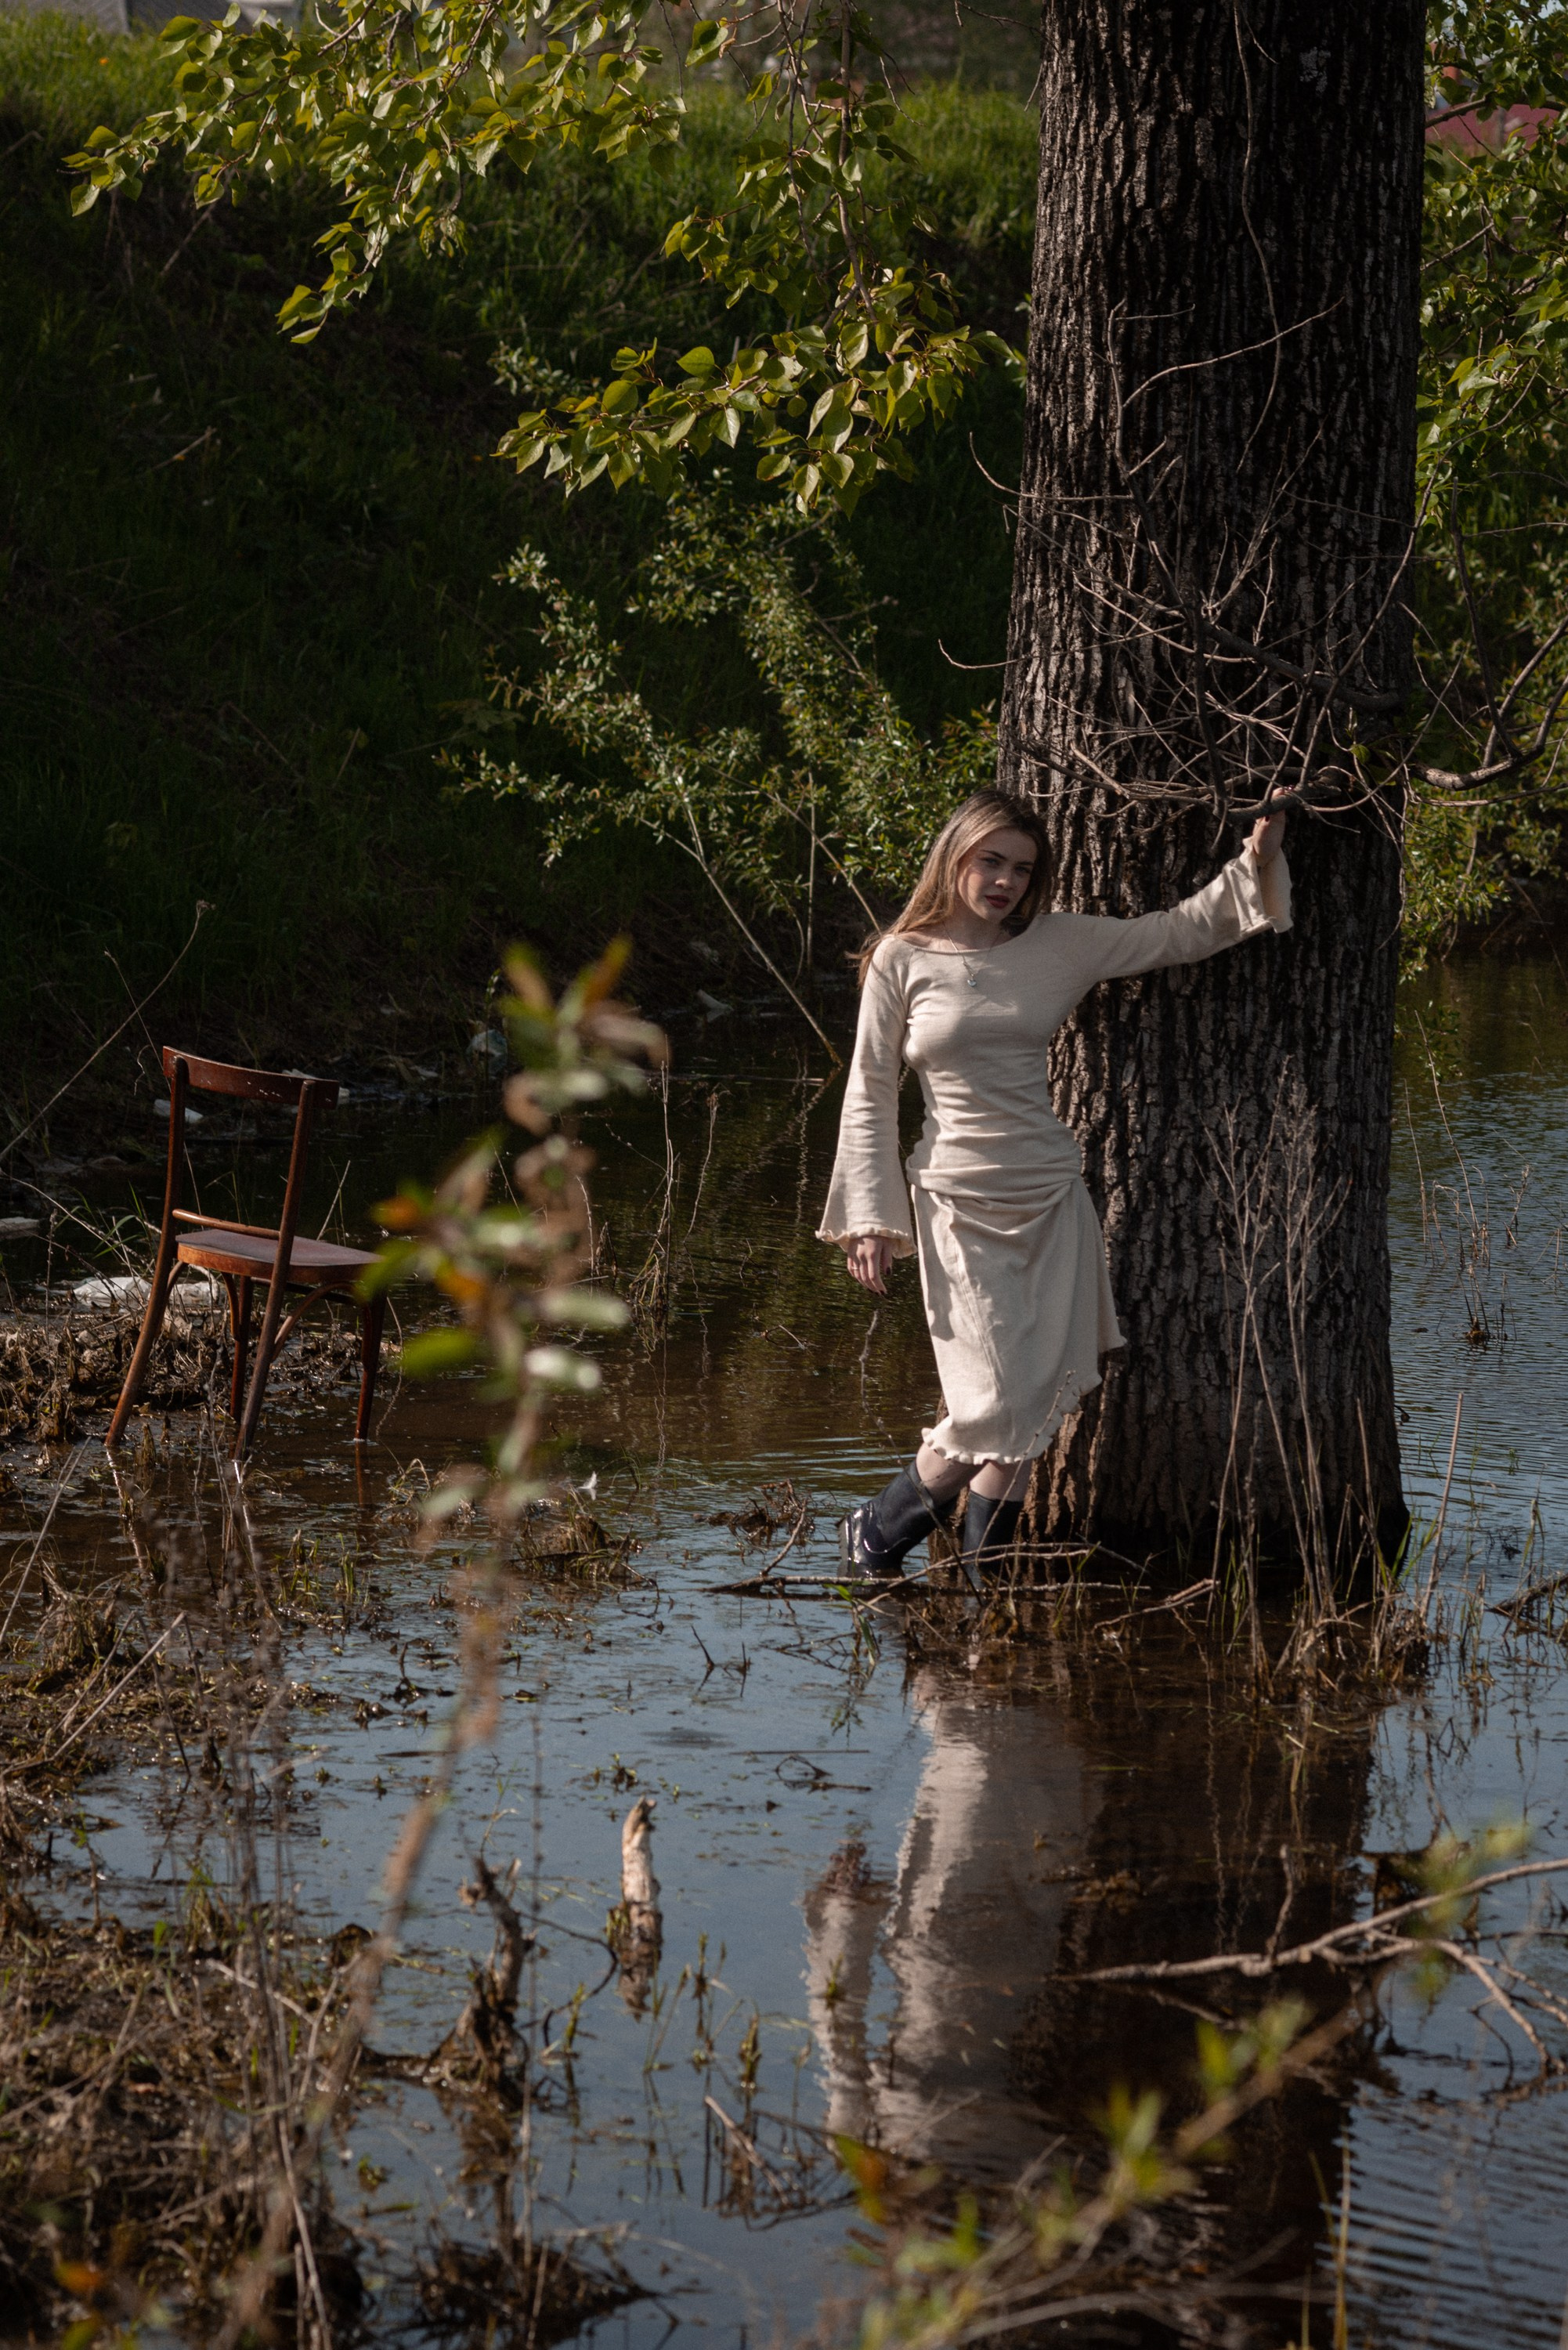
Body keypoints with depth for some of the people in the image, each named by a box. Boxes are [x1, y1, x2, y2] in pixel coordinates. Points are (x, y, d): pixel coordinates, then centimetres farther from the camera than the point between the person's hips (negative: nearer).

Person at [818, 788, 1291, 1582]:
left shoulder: (1060, 945, 7)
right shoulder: (903, 960, -1)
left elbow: (1186, 931, 10)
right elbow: (870, 1093, 2)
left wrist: (1256, 862, -4)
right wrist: (871, 1217, -2)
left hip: (1051, 1199, 4)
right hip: (960, 1203, -4)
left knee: (1037, 1407, 3)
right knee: (993, 1411, -10)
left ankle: (982, 1579, 15)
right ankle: (876, 1533, 13)